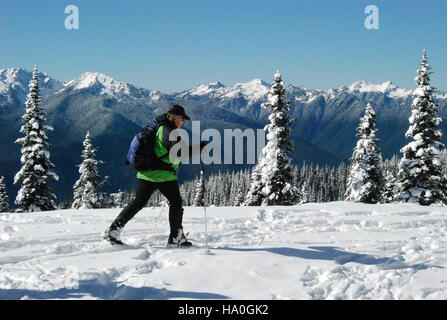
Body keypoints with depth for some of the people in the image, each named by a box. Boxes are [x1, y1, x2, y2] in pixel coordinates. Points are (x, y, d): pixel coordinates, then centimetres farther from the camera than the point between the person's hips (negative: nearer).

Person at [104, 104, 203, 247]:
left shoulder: (160, 128, 16)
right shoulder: (169, 131, -13)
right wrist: (198, 149, -12)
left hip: (146, 174, 9)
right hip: (163, 175, -9)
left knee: (138, 203, 11)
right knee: (176, 203, 6)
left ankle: (113, 230, 7)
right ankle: (176, 238, 7)